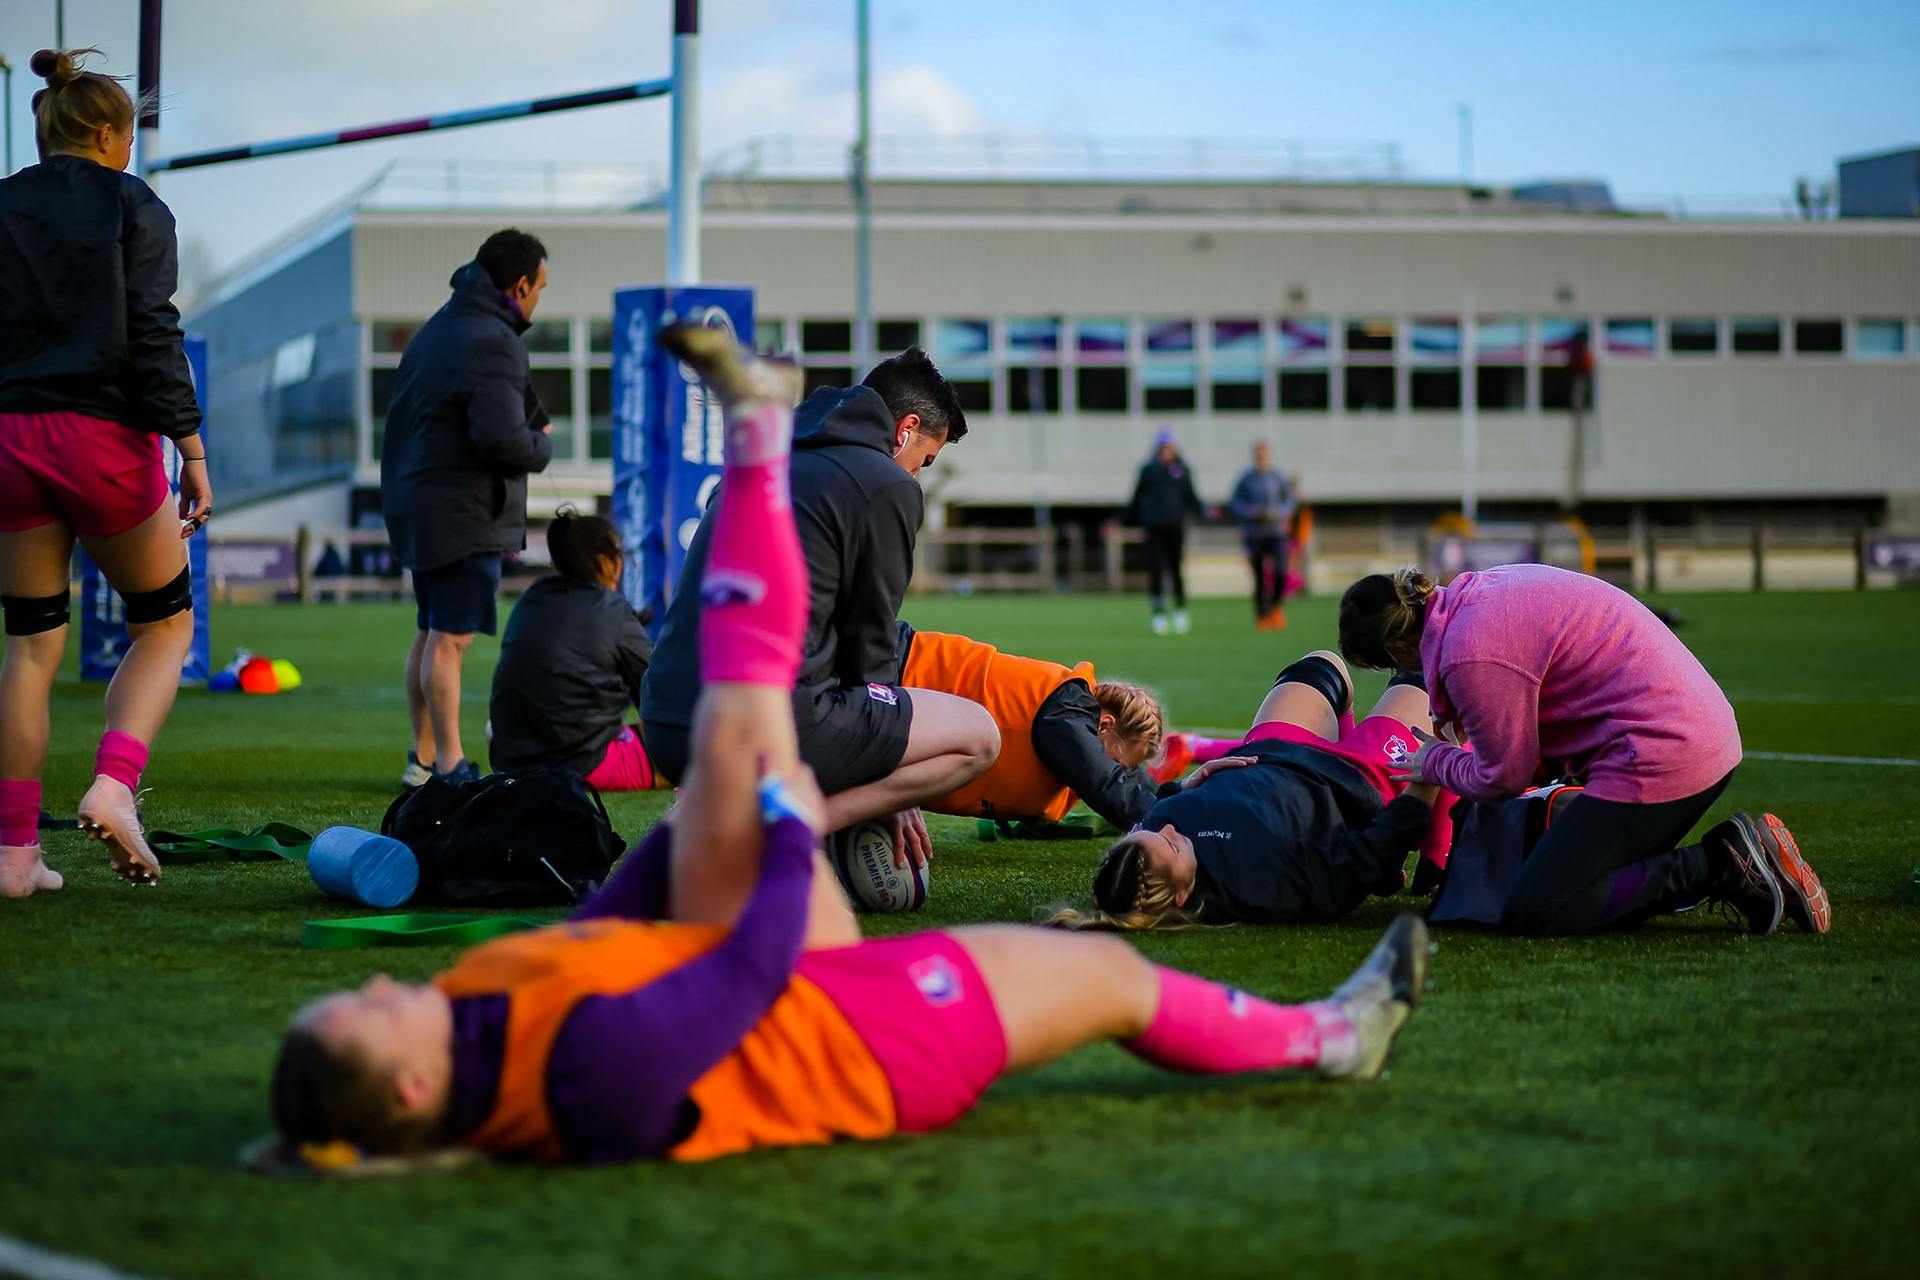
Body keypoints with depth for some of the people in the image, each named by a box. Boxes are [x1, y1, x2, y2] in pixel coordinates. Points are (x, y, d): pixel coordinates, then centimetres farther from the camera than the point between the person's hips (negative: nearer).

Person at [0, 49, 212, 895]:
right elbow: (152, 334, -9)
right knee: (165, 624, 13)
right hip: (106, 440, -4)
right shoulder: (133, 209, 0)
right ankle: (113, 786, -11)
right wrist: (192, 452, -9)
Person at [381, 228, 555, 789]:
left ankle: (423, 758, 22)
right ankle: (451, 767, -9)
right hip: (464, 512, -10)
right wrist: (543, 446, -3)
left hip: (416, 501, 10)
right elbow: (502, 439, -24)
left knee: (429, 633, 15)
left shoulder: (437, 329, 16)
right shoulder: (492, 342, -16)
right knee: (451, 637, -9)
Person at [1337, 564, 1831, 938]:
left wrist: (1435, 763, 13)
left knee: (1532, 913, -9)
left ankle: (1720, 867, -12)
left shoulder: (1470, 657, -17)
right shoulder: (1480, 590, 12)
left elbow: (1505, 777, -6)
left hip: (1658, 757, -10)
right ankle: (1732, 860, 3)